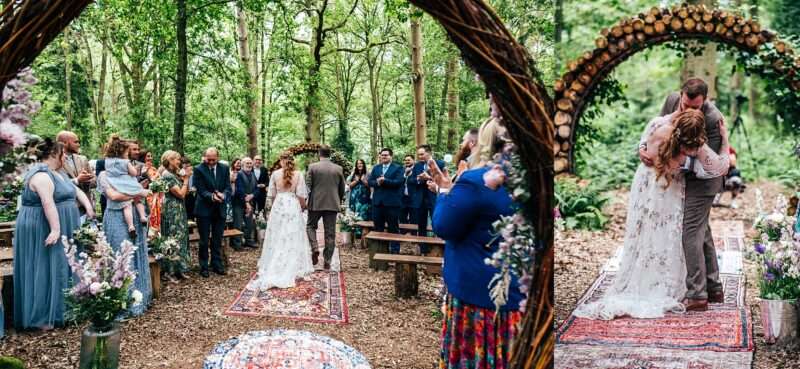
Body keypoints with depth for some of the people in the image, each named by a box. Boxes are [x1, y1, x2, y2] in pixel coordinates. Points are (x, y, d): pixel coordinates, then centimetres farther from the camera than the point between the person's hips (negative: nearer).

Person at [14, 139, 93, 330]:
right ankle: (42, 317, -1)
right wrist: (55, 229, -34)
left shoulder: (57, 173, 13)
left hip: (56, 230, 10)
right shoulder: (41, 175, -19)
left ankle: (55, 311, 20)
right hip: (43, 230, -10)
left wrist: (88, 207, 4)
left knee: (58, 269, 13)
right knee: (45, 271, -6)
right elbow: (48, 203, -28)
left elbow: (76, 191, 18)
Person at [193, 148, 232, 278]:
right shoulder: (199, 169, -8)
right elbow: (201, 190, -13)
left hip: (220, 209, 3)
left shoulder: (224, 169, 2)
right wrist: (212, 196, -30)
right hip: (204, 209, -3)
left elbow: (228, 187, -1)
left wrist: (223, 195, -22)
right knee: (204, 241, 5)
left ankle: (217, 265, 21)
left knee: (218, 240, 11)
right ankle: (204, 267, 14)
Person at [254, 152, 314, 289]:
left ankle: (274, 269, 16)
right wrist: (303, 207, 11)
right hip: (293, 207, -1)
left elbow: (271, 195, 4)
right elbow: (301, 196, -6)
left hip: (278, 207, 1)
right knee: (293, 239, 4)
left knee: (277, 239, 10)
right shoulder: (298, 175, -5)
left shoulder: (275, 174, -2)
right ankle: (293, 269, 5)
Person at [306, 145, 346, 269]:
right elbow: (342, 189, 7)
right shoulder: (338, 169, 1)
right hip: (332, 204, 2)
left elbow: (307, 186, -5)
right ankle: (327, 261, 8)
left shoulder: (312, 167, -6)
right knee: (330, 233, 6)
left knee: (310, 226, 19)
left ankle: (315, 248, -4)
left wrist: (305, 201, 10)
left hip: (315, 203, -1)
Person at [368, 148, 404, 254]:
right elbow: (370, 181, 6)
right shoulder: (376, 168, 14)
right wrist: (377, 182, -15)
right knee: (378, 228, 12)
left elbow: (398, 182, -14)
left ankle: (395, 250, 6)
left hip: (392, 202, -5)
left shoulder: (398, 168, -1)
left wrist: (384, 181, -20)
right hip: (378, 201, 5)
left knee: (393, 228, 1)